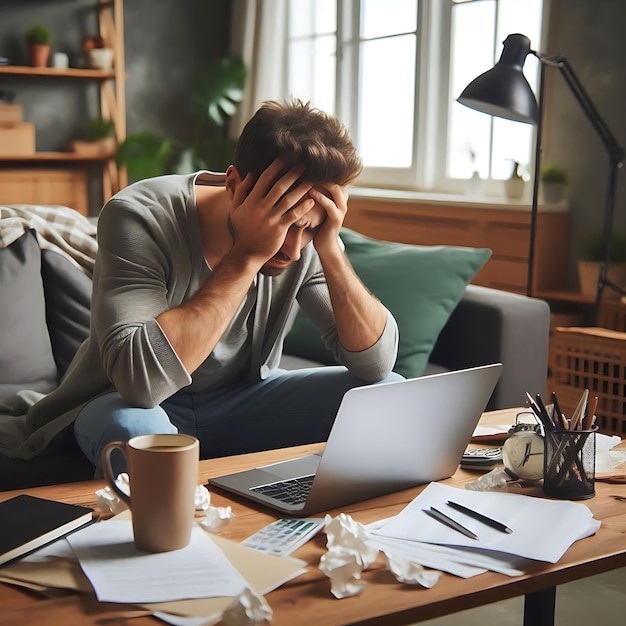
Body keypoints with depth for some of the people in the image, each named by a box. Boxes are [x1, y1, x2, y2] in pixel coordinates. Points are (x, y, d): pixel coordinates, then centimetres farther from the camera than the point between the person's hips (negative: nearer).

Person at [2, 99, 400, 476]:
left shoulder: (307, 232, -14)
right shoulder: (139, 217, -27)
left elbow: (376, 363, -15)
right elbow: (142, 381, -41)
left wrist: (330, 250, -29)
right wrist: (247, 255, -40)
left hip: (244, 400, 5)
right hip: (128, 404, -4)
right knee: (133, 428, -40)